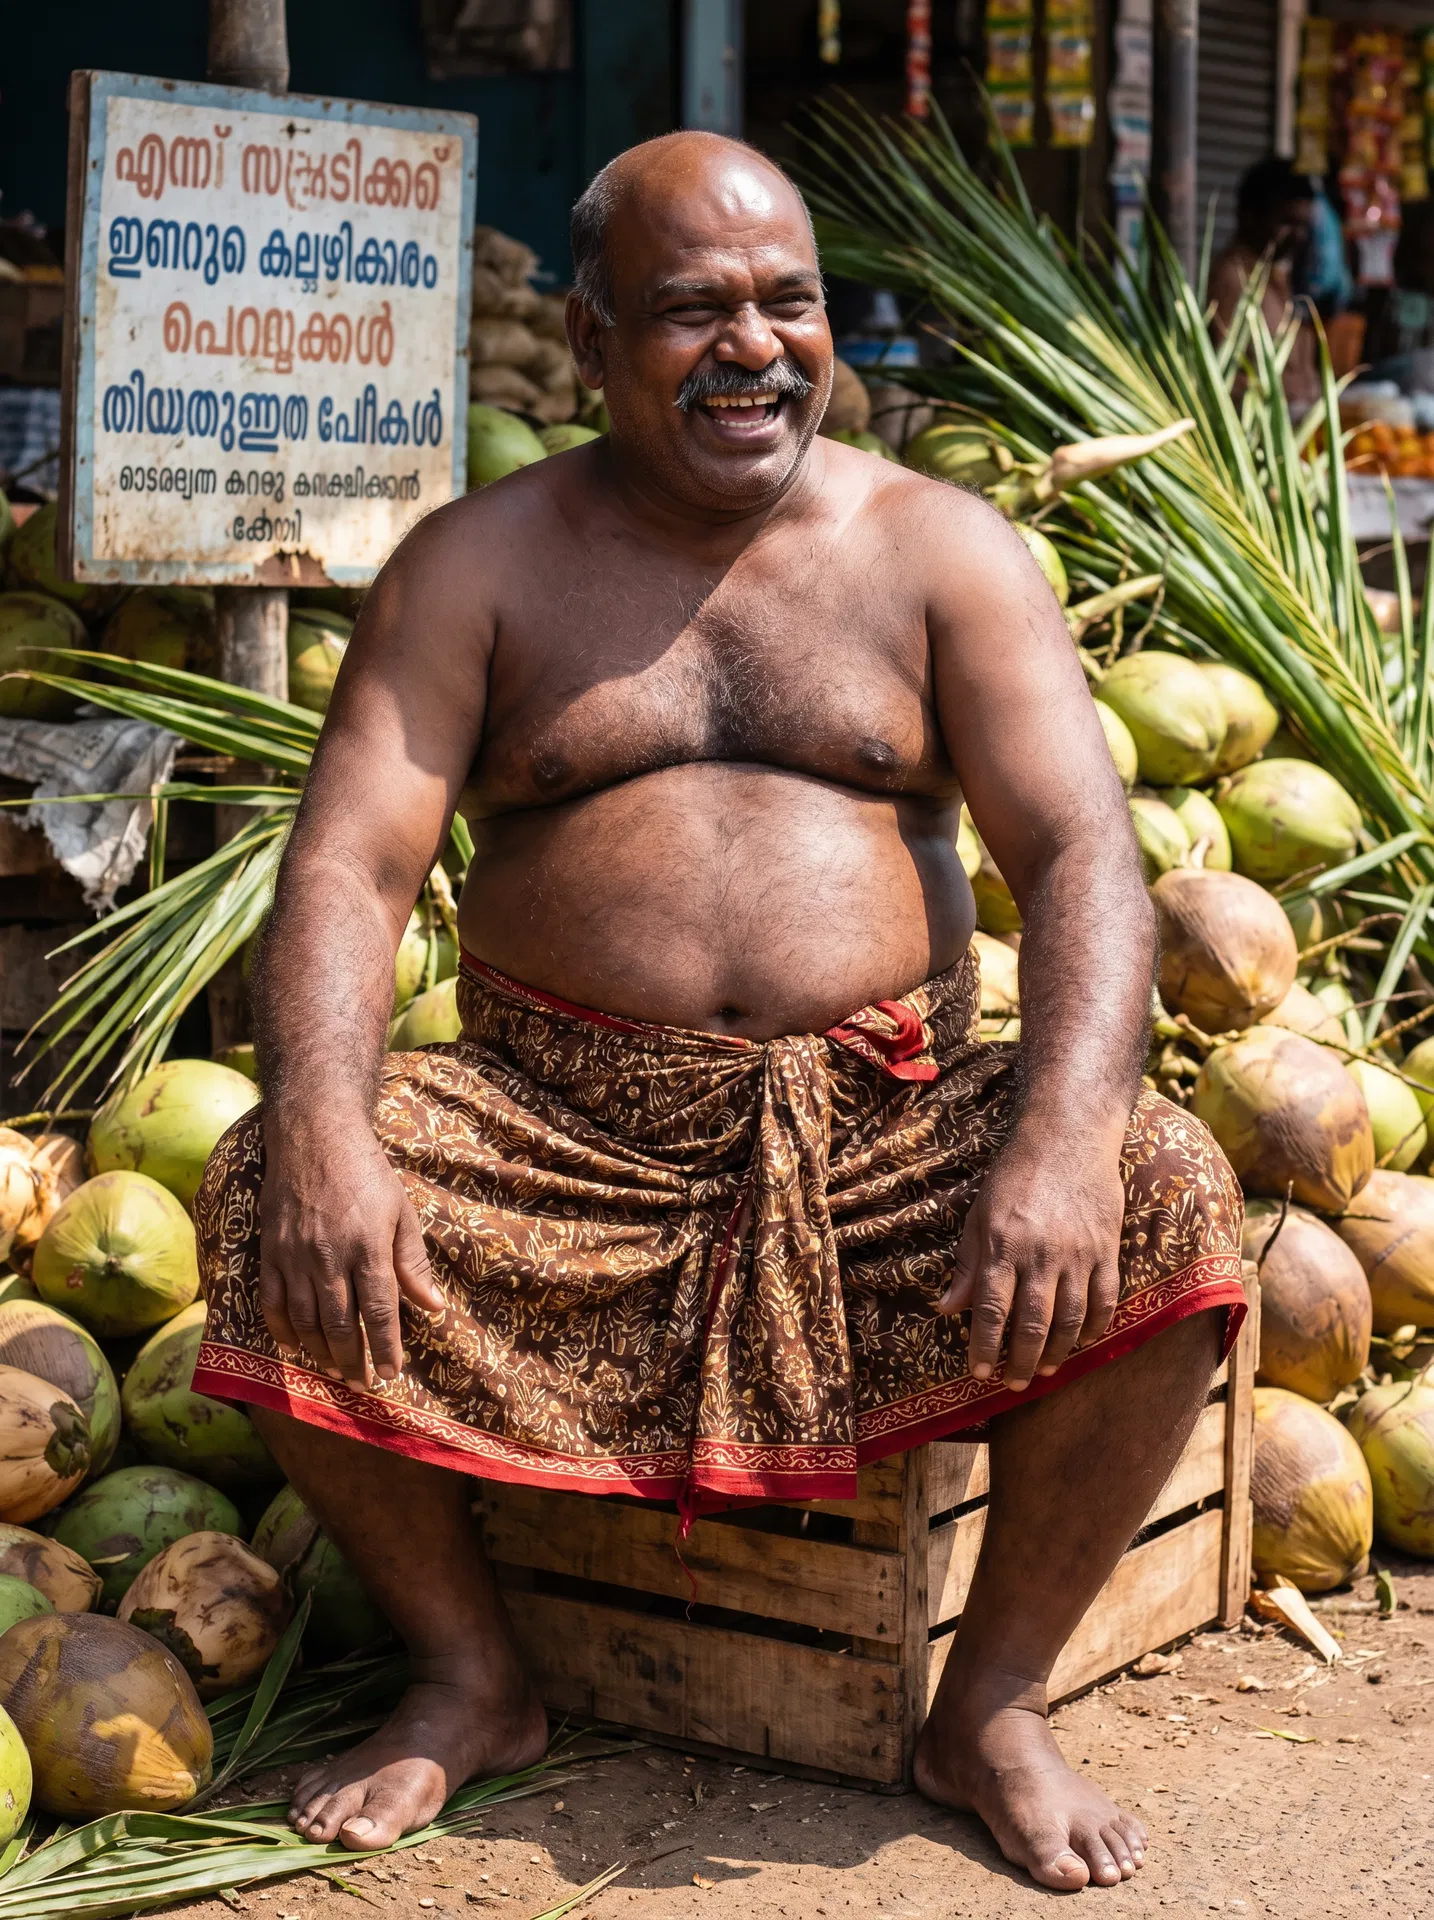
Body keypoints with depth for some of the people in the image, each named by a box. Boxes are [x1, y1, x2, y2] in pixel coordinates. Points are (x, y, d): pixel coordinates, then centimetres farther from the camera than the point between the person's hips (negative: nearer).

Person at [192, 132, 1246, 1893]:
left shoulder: (940, 550, 6)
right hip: (555, 1132, 0)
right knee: (262, 1209, -24)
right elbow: (345, 866, -5)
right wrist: (320, 1122, -27)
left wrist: (1063, 1139, -26)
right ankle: (471, 1679, 0)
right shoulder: (478, 565, 6)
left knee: (1169, 1203, -26)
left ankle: (992, 1708, -5)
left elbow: (1083, 857, -6)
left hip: (891, 1127, 0)